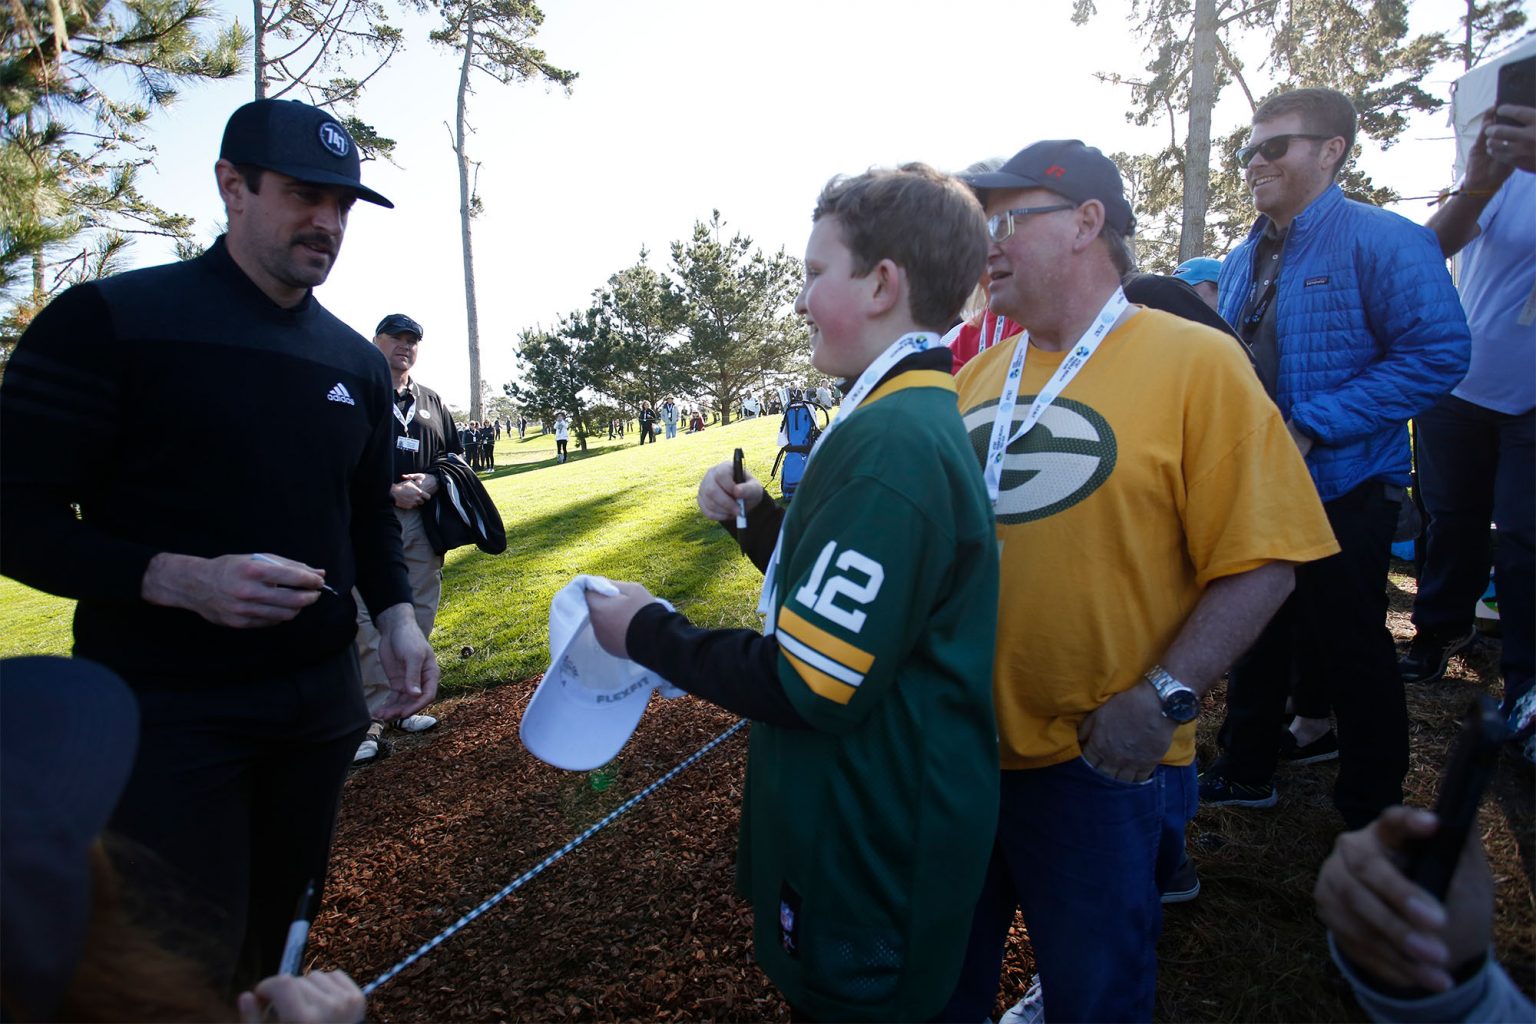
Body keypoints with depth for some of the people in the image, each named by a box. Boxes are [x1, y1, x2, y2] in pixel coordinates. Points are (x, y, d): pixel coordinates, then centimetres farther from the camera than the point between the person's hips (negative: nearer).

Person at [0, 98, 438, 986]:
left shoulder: (359, 363, 8)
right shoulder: (108, 321, -9)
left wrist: (397, 616, -2)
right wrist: (177, 579, -26)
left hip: (319, 701, 5)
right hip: (168, 712, -4)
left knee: (275, 938, 19)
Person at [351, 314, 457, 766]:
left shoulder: (431, 401, 16)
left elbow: (457, 454, 19)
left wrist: (431, 480, -1)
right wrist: (391, 491, -16)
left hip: (423, 519, 6)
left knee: (419, 616, 10)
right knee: (372, 621, -8)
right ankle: (372, 720, -1)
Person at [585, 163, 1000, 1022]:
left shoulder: (887, 442, -26)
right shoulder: (929, 418, 6)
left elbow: (811, 686, -26)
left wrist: (648, 633, -14)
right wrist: (760, 519, 2)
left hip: (869, 855, -9)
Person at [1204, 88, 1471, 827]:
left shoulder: (1383, 242, -12)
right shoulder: (1245, 260, 11)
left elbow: (1438, 354, -19)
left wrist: (1310, 426, -25)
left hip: (1341, 490, -7)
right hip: (1253, 489, 7)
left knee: (1351, 650, 7)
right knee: (1257, 636, 17)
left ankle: (1371, 810, 27)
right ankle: (1246, 769, 34)